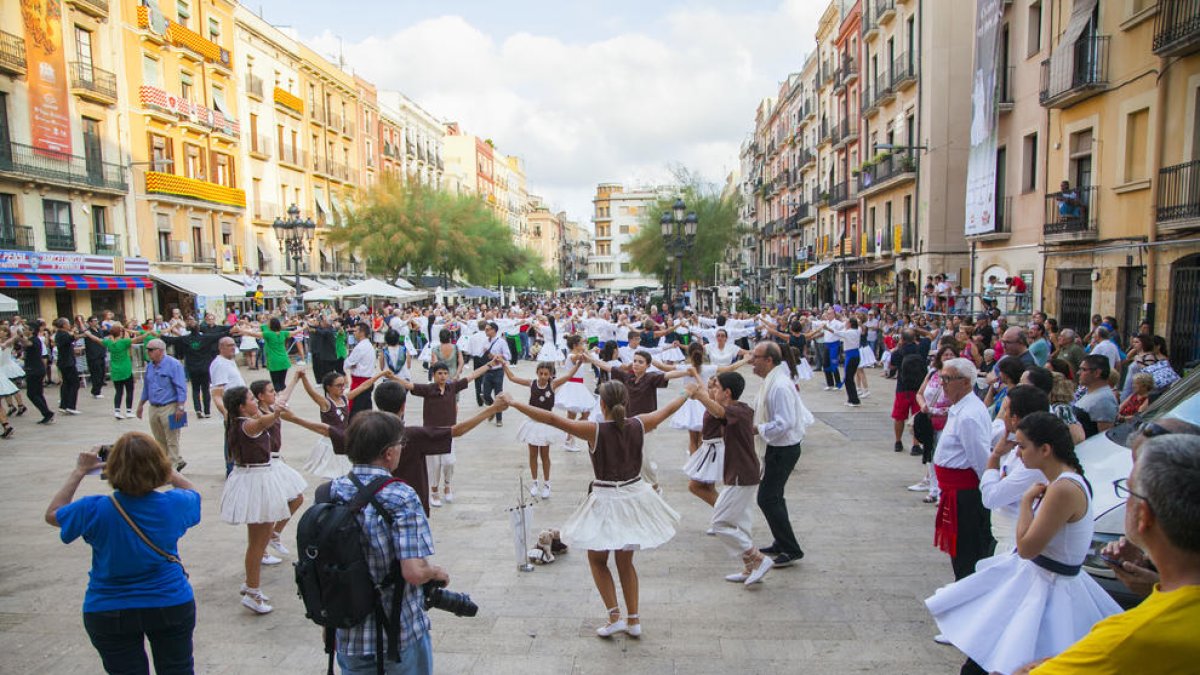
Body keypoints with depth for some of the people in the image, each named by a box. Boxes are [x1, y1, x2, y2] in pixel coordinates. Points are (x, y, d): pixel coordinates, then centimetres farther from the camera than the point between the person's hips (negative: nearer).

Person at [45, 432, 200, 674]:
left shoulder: (94, 510, -22)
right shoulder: (173, 504, -19)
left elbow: (52, 514, 1)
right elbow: (192, 493, 8)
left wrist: (79, 471, 3)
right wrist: (165, 469, 8)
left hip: (109, 615, 0)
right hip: (172, 606, 1)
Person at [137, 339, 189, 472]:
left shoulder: (173, 365, -11)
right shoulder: (149, 366, 12)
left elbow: (181, 388, -14)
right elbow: (146, 387, 23)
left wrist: (180, 407, -18)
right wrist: (141, 405, 24)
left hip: (169, 407, -7)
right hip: (154, 408, 7)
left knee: (171, 441, -3)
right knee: (159, 440, 12)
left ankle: (174, 465, 2)